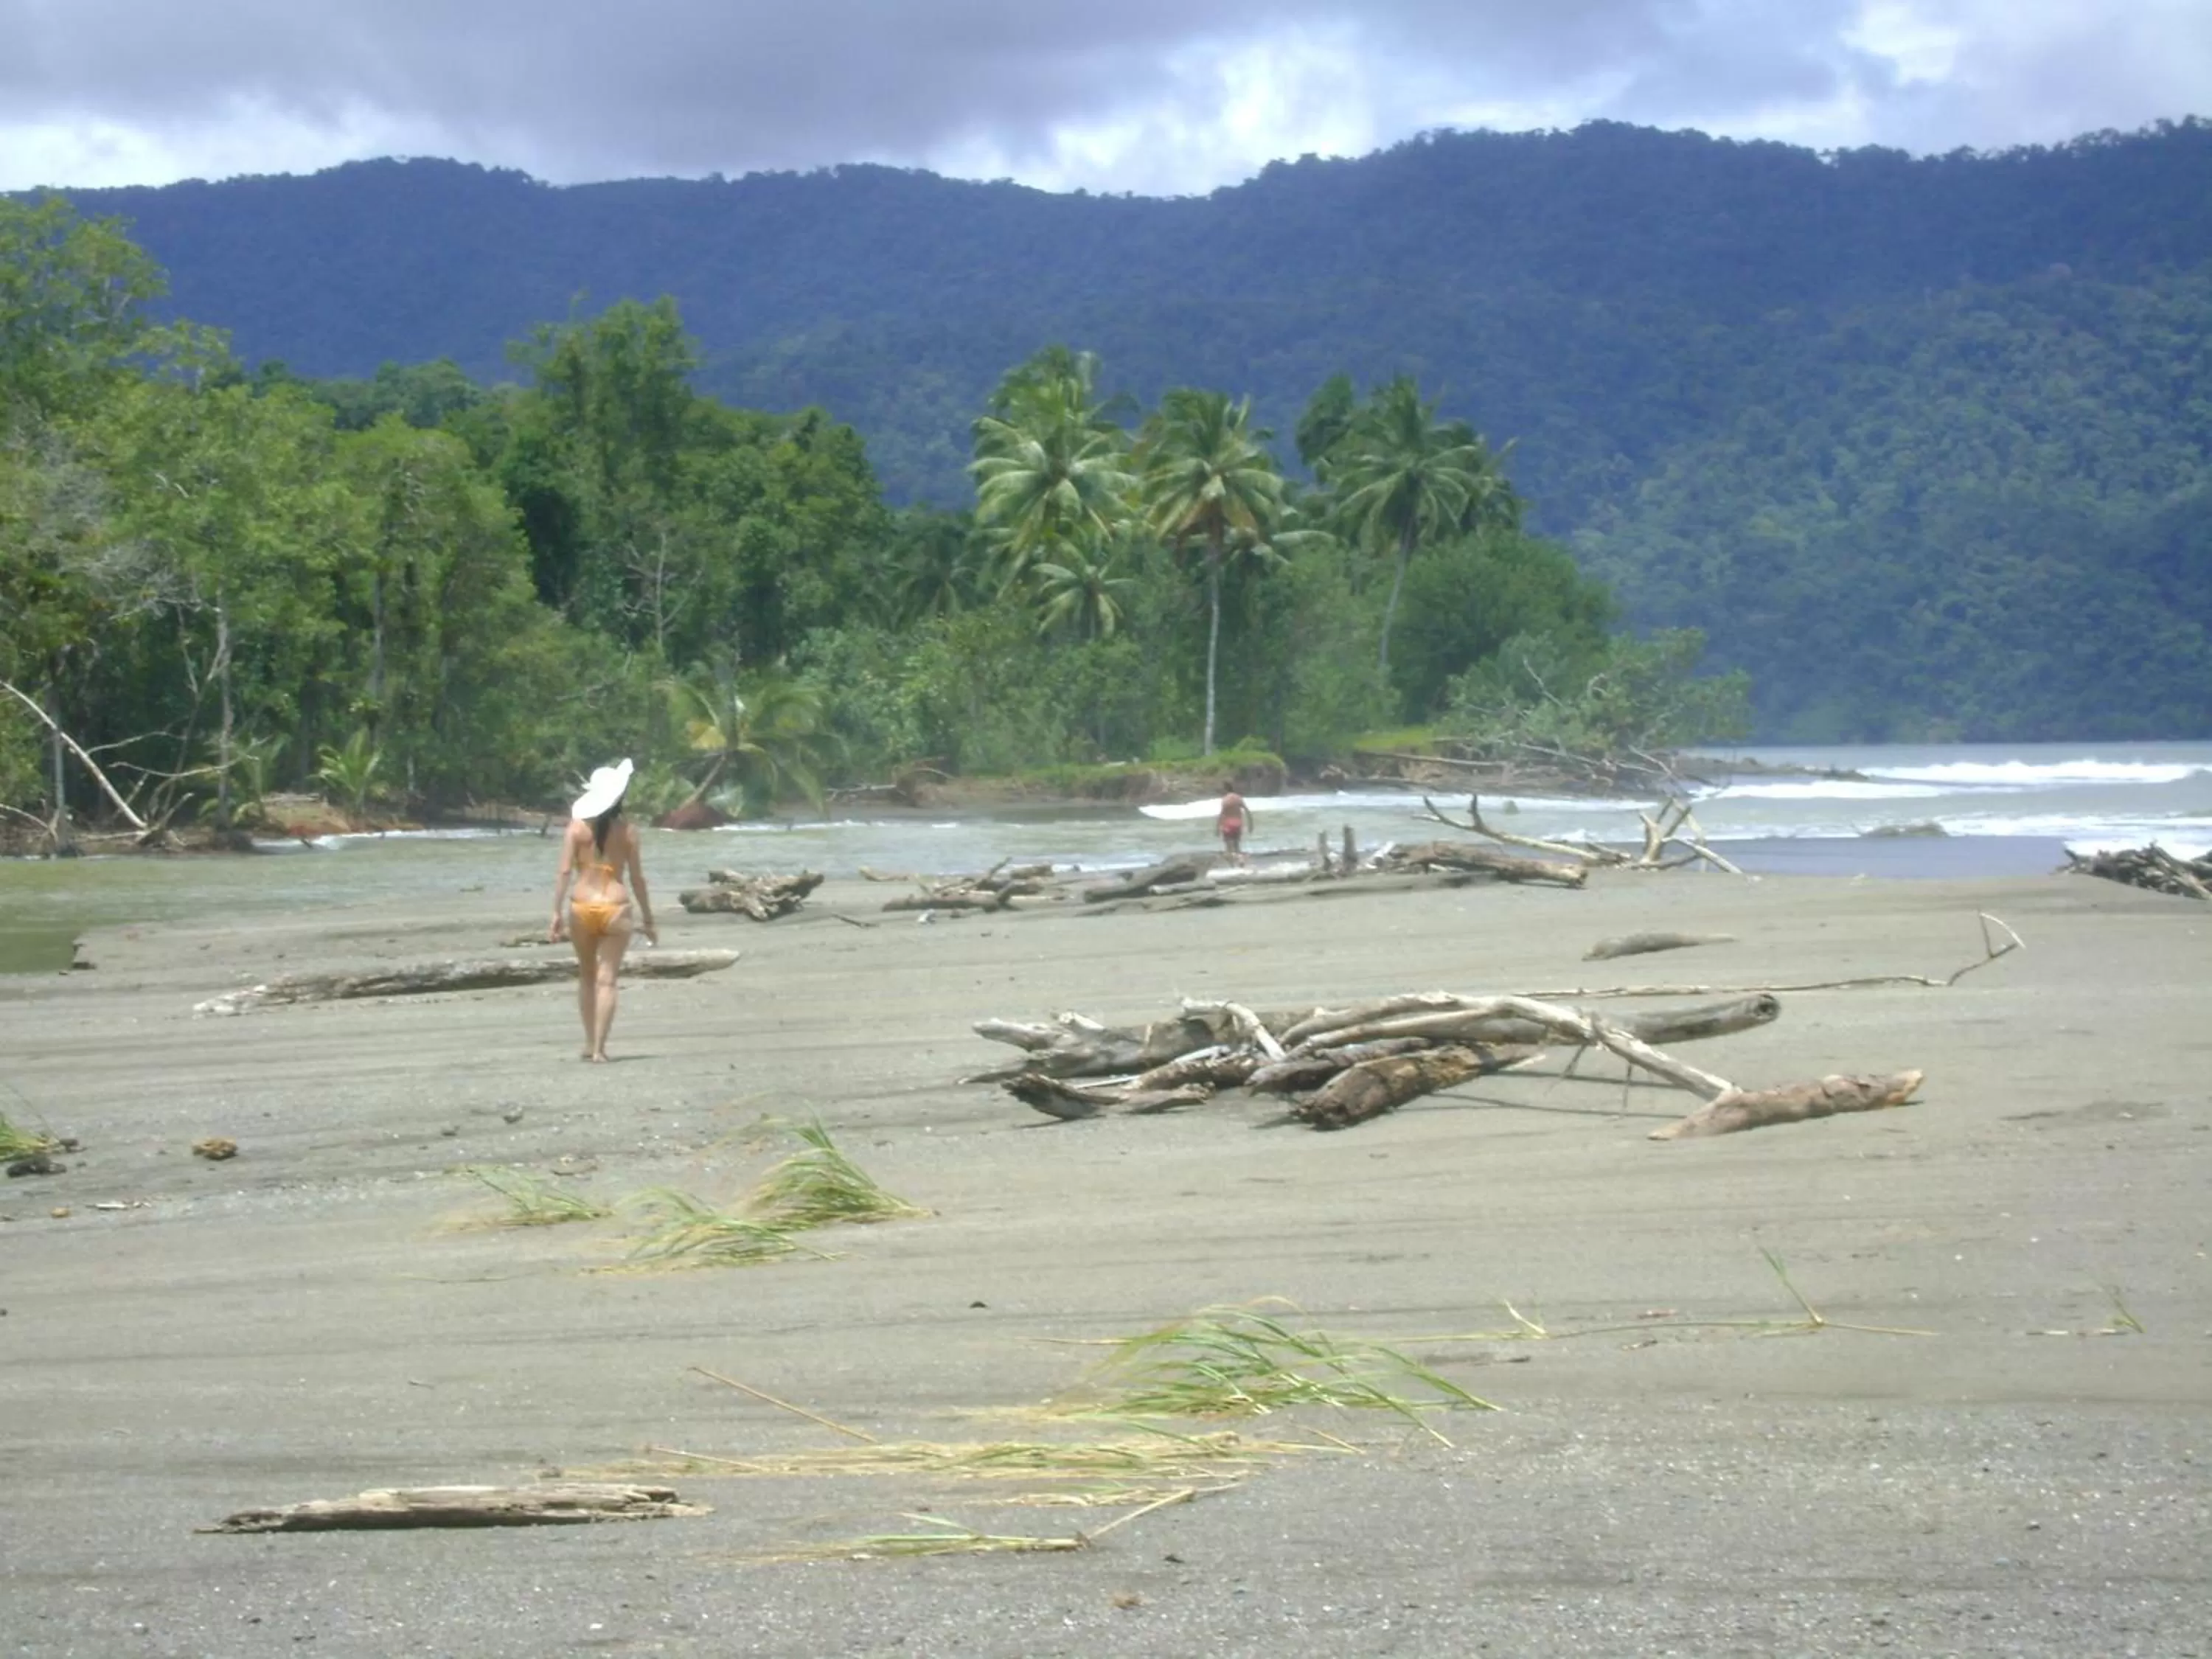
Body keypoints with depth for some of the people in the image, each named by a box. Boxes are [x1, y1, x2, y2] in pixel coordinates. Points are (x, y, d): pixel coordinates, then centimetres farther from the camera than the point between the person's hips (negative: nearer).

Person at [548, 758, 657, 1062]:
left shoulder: (577, 827, 1)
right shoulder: (627, 830, 0)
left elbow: (564, 871, -6)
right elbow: (637, 878, 1)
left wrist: (557, 912, -5)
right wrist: (648, 919, 9)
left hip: (582, 907, 1)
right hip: (616, 908, -1)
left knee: (587, 976, 19)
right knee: (606, 980, 2)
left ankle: (589, 1042, 20)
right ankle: (599, 1047, -5)